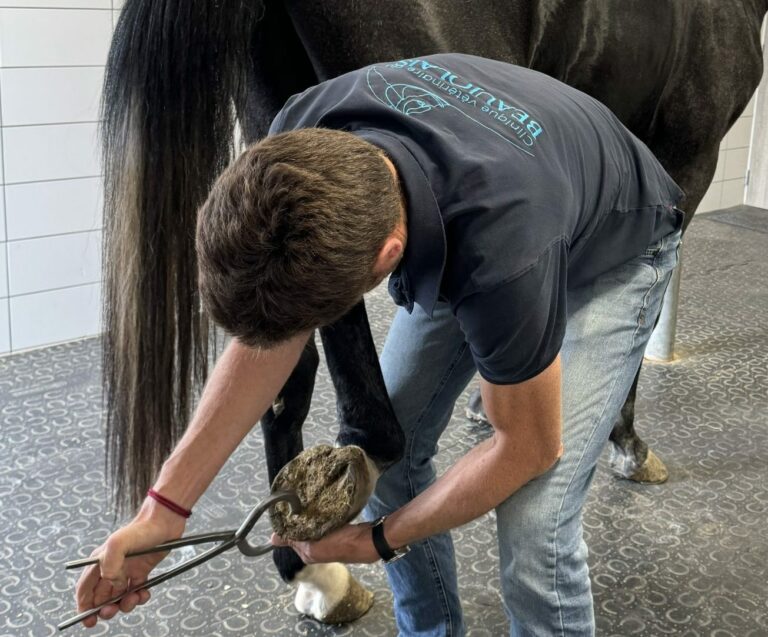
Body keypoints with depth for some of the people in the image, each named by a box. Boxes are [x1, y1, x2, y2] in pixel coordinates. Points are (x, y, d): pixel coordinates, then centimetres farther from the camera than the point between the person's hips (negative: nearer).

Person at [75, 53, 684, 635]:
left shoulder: (502, 249, -45)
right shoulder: (301, 149, -29)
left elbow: (526, 447, -27)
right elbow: (270, 327, -15)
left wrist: (379, 539, -15)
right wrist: (164, 506, -18)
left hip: (607, 255, -5)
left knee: (533, 527, -18)